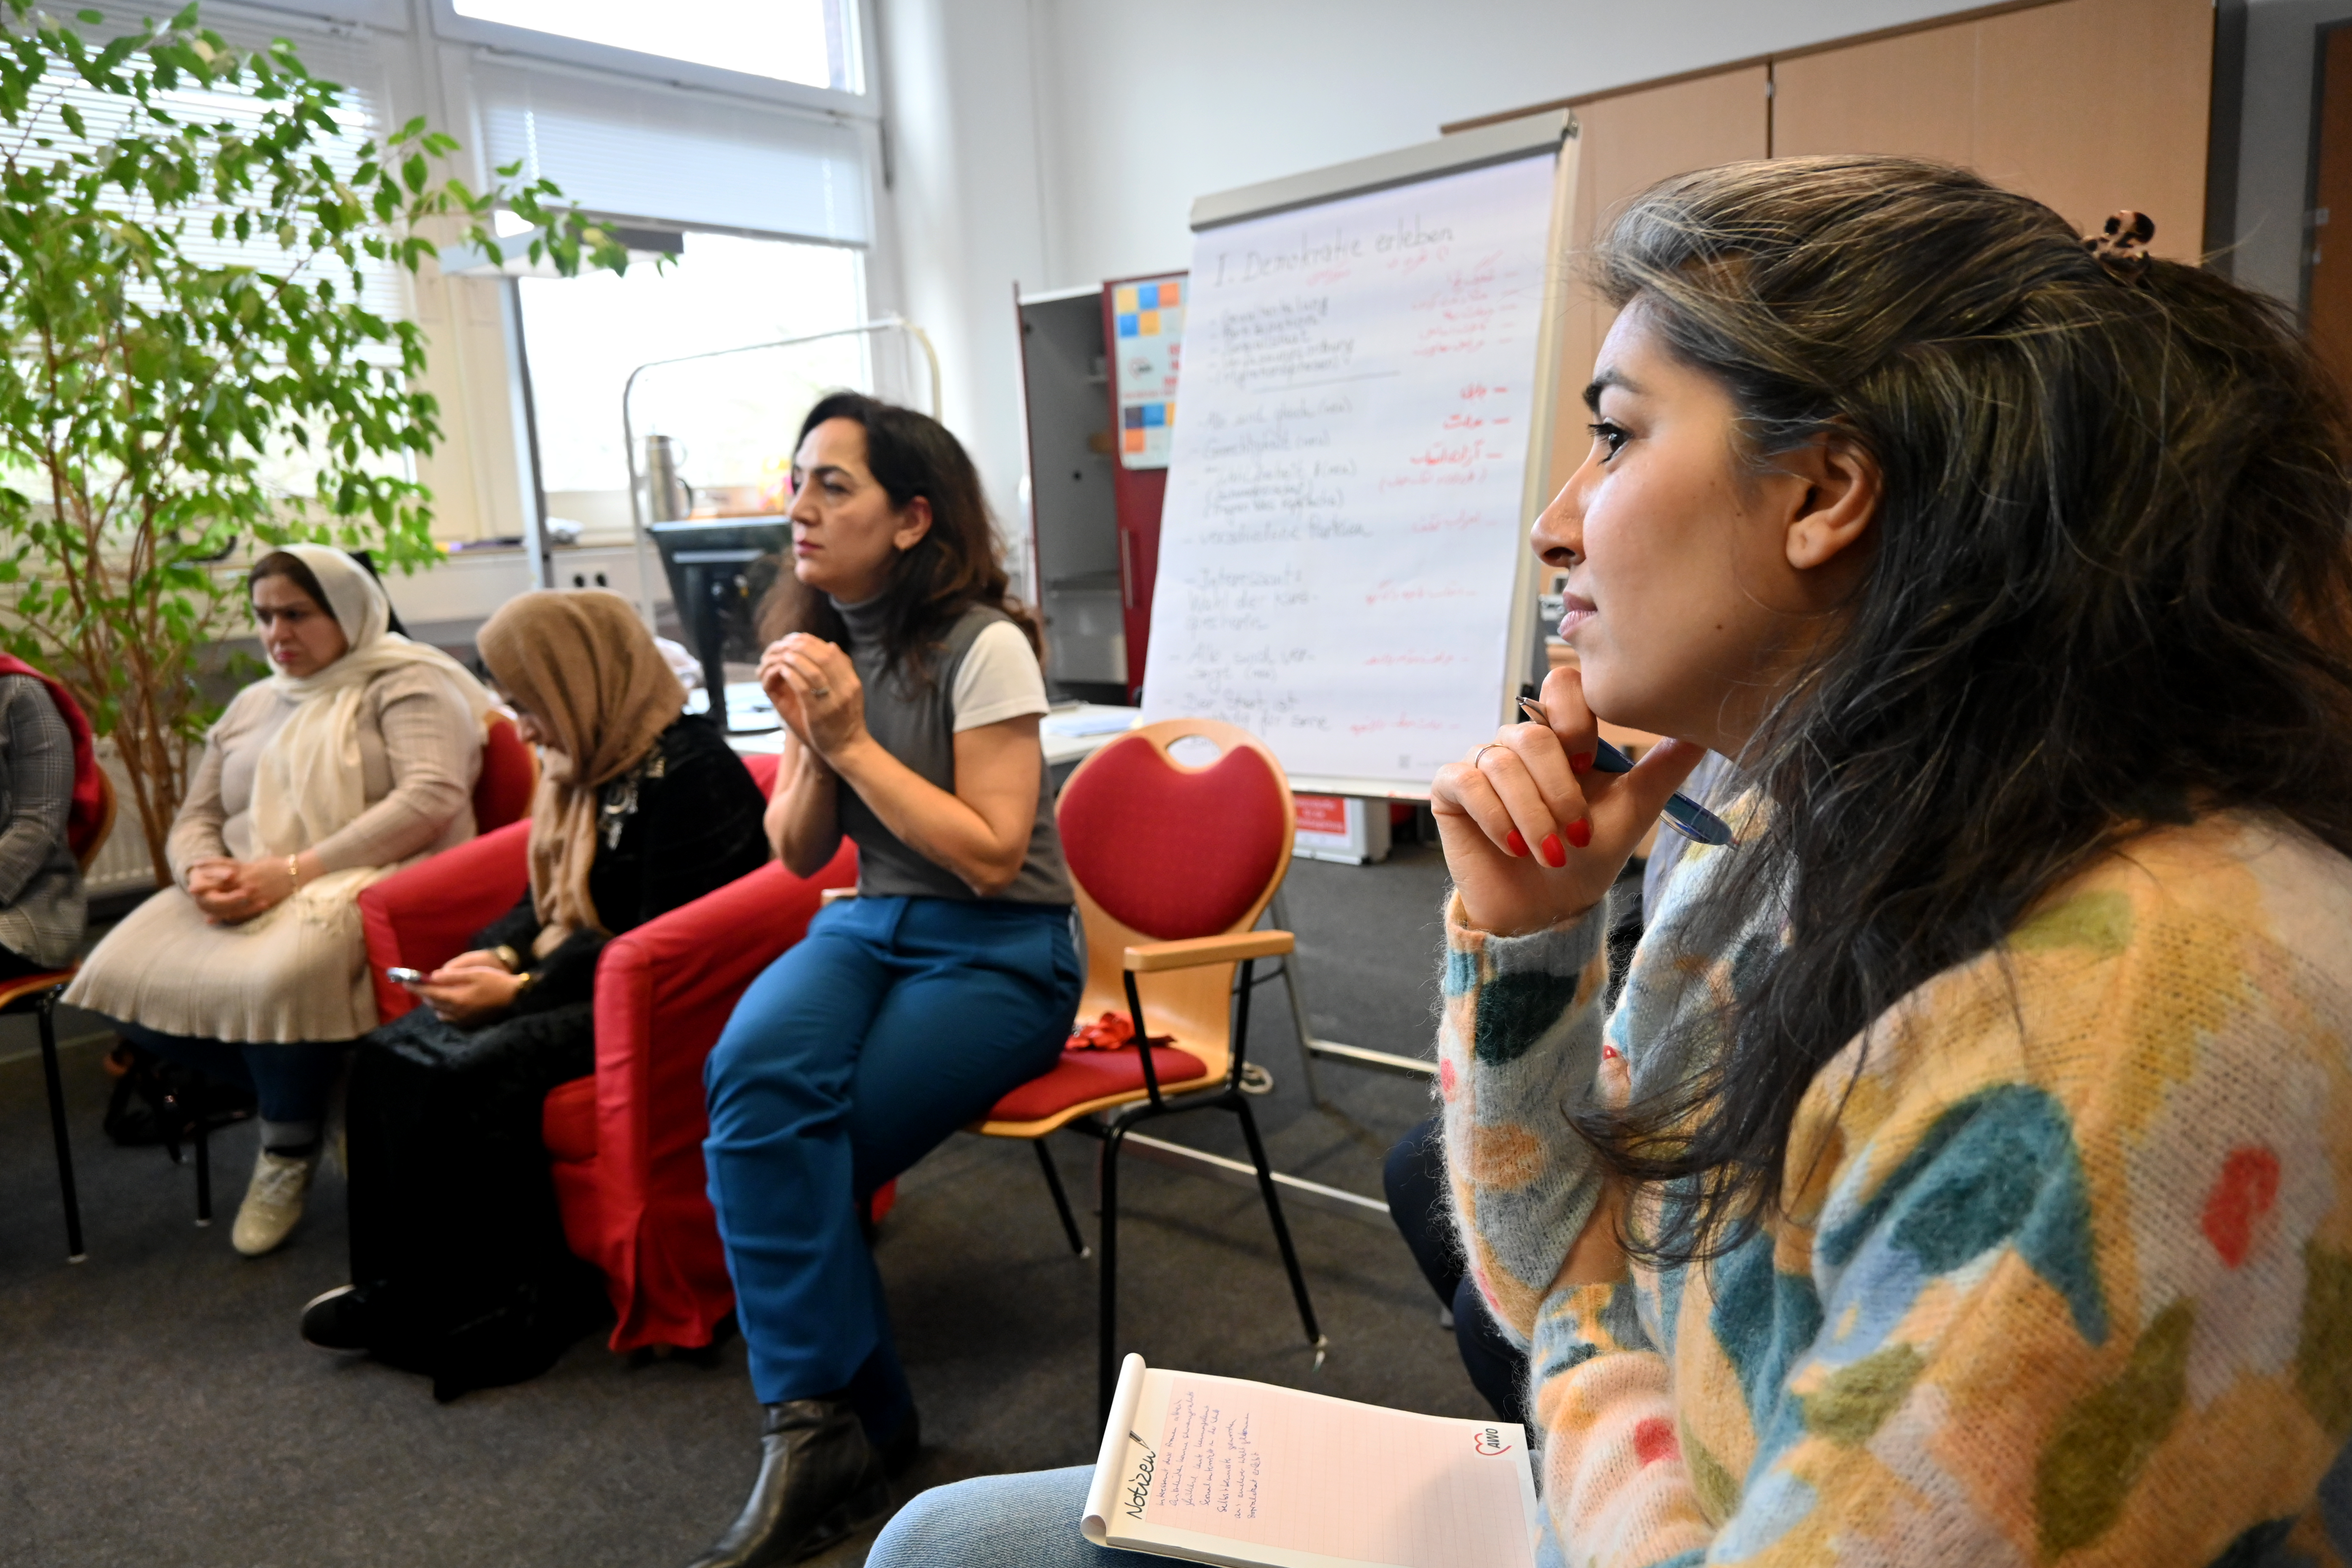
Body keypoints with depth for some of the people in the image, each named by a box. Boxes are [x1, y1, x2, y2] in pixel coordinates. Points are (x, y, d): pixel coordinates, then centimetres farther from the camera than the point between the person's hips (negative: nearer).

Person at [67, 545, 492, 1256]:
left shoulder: (404, 682, 0)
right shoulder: (251, 706, 23)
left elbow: (433, 797, -16)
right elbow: (195, 819, 21)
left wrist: (296, 870, -20)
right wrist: (202, 870, -6)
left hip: (367, 881, -7)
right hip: (248, 895, 8)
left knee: (276, 977, -36)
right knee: (125, 977, -18)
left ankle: (290, 1146, -7)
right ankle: (314, 1093, -2)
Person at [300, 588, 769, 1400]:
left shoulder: (690, 774, -18)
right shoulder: (586, 763, 12)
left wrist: (520, 990, -19)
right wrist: (500, 953, -2)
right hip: (569, 981, 10)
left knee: (474, 1076, -25)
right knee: (388, 1056, -5)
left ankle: (521, 1303, -8)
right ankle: (401, 1285, 2)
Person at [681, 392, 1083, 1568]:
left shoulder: (982, 648, -12)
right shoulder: (817, 645, 7)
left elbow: (992, 859, -16)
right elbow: (796, 855, 9)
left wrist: (855, 739, -17)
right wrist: (811, 743, -10)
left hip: (999, 953, -5)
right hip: (866, 926, 5)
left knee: (772, 1137, -23)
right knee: (754, 1074, -28)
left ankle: (823, 1429, -2)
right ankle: (827, 1421, -16)